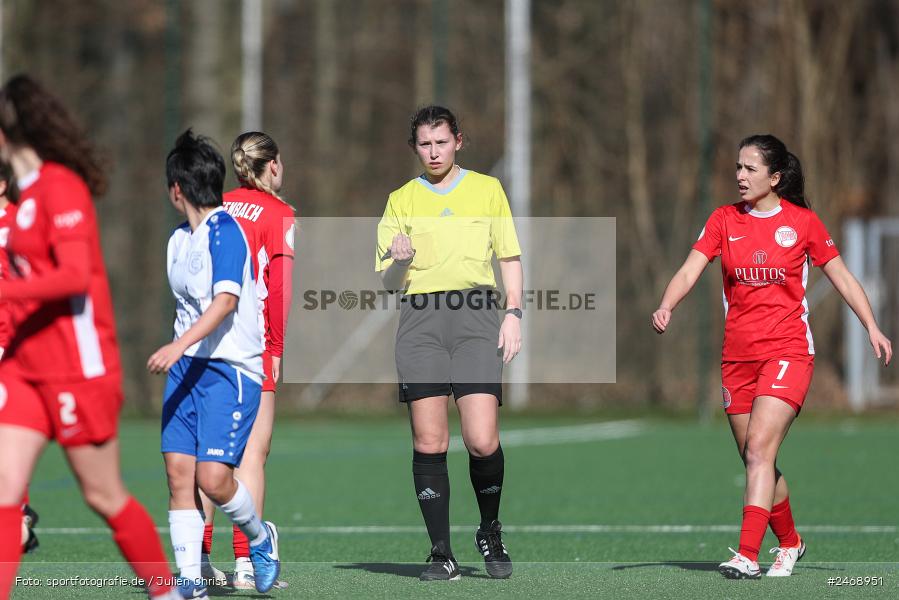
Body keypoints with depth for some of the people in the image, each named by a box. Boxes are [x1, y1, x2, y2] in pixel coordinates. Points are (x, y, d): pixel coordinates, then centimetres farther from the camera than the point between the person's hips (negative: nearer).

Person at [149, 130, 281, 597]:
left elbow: (226, 300, -23)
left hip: (231, 366, -8)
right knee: (178, 471, -3)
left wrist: (178, 346, -32)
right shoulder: (178, 240, 15)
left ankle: (260, 538, 13)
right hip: (186, 366, 8)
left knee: (213, 476, -15)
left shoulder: (225, 232, -12)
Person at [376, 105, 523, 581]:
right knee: (428, 442, -5)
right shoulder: (401, 200, 13)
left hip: (475, 315, -1)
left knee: (482, 440, -12)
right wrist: (398, 259, -10)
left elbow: (510, 258, 16)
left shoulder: (487, 189, 13)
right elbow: (388, 282, 12)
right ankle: (441, 554, 0)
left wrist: (513, 314, 3)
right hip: (420, 318, 1)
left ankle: (490, 530, 13)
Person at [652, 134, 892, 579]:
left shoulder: (803, 222, 0)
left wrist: (872, 327, -1)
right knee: (755, 459, 9)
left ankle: (747, 555, -23)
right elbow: (690, 270, -4)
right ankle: (789, 542, 31)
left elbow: (841, 277, 7)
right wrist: (665, 307, -22)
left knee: (759, 450, -18)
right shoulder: (724, 220, 6)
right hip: (738, 356, 4)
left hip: (788, 352, -4)